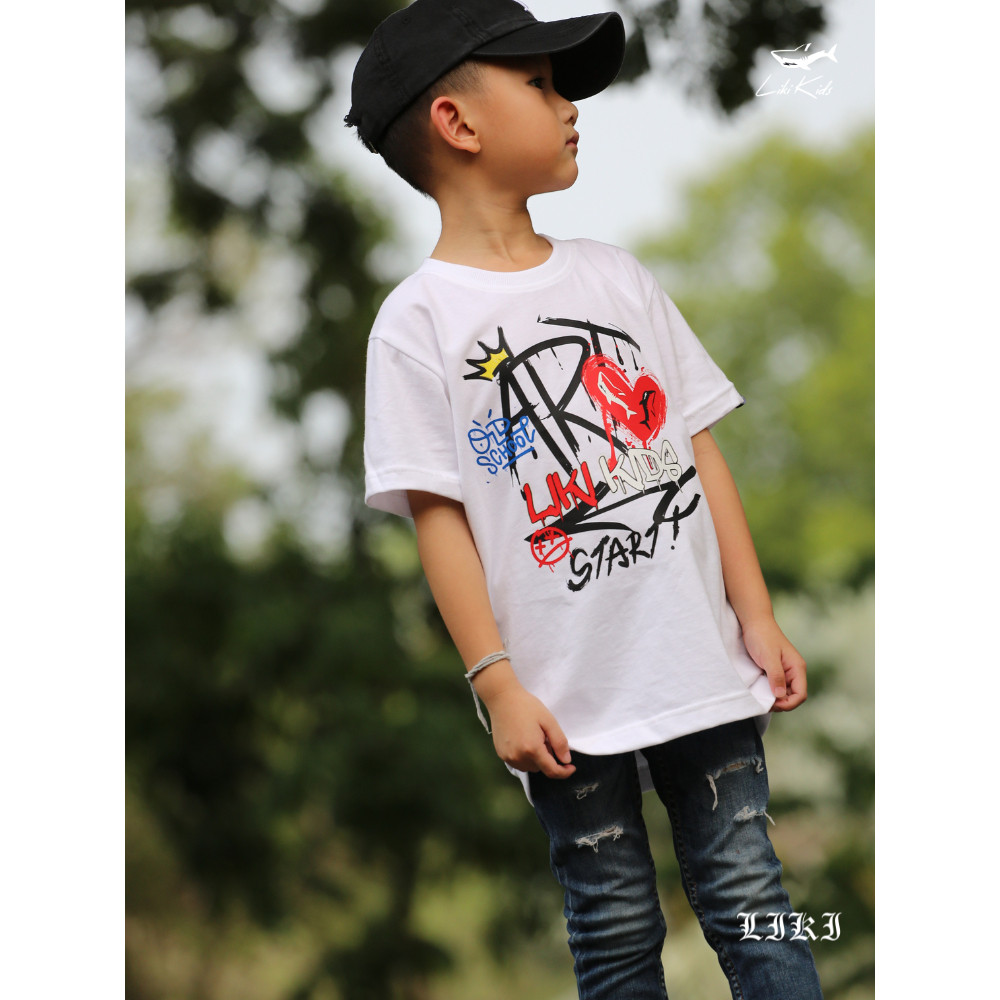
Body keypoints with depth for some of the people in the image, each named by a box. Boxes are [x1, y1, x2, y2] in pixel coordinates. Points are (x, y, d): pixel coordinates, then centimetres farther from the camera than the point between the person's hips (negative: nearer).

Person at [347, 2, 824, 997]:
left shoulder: (615, 275, 9)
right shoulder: (419, 321, -5)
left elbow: (697, 449, 10)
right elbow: (438, 514, -8)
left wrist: (756, 618, 5)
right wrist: (498, 686, -13)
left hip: (701, 670, 4)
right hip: (569, 703, -3)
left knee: (750, 903, 6)